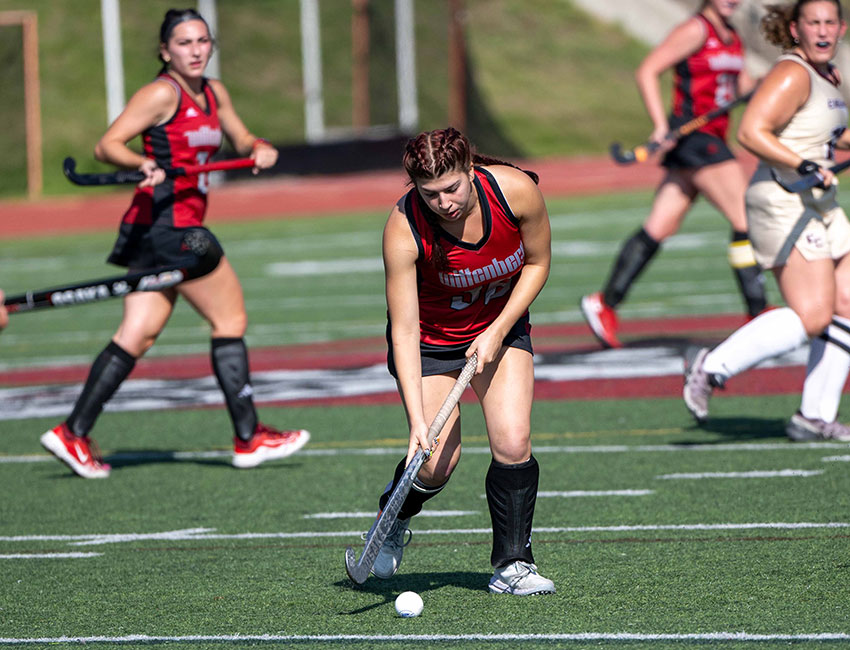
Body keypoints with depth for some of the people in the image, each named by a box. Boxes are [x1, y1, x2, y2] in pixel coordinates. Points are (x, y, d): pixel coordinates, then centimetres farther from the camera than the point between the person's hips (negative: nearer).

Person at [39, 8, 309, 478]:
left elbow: (242, 140, 27)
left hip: (182, 225, 8)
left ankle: (73, 434, 2)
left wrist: (260, 150, 5)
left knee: (137, 335, 4)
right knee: (230, 319, -3)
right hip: (166, 223, -8)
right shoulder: (162, 93, -10)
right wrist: (142, 163, -33)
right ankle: (248, 438, 3)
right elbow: (107, 145, -15)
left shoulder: (213, 93, 15)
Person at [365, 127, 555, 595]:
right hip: (429, 336, -2)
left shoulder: (516, 190, -26)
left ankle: (512, 564, -1)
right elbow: (404, 331, -30)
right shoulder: (403, 230, -32)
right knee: (436, 463, -10)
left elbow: (537, 263, -6)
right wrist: (417, 420, -37)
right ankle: (392, 521, 24)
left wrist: (498, 331, -16)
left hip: (500, 325, 2)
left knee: (512, 443, -15)